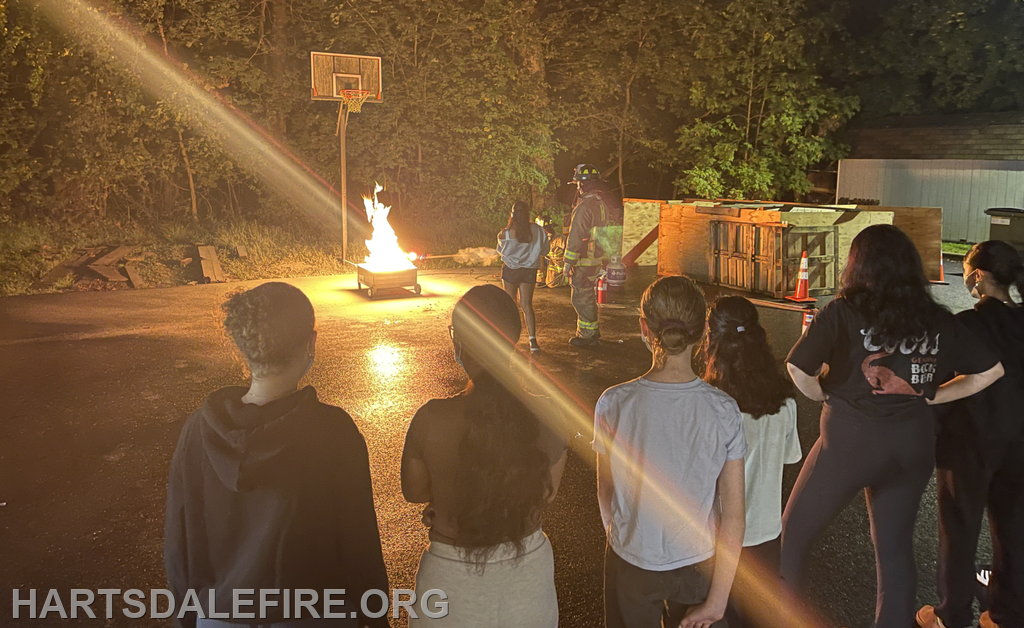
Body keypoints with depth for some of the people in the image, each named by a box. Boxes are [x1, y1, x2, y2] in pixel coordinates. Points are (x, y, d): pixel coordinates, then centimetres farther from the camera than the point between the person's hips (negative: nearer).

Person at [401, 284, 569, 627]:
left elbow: (414, 491, -5)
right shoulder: (549, 415, -18)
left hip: (454, 574, -2)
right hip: (528, 567, 2)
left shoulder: (432, 419, -24)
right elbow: (547, 493, -3)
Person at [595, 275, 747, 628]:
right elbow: (734, 515, -13)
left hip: (631, 562, 0)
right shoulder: (723, 410, -17)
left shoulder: (614, 404, -19)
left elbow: (605, 492, -4)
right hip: (699, 564, 1)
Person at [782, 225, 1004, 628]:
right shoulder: (937, 320, 3)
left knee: (793, 533, 13)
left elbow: (798, 370, -15)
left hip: (850, 439, -4)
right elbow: (990, 371, 10)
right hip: (913, 444, 5)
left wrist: (826, 395, 3)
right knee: (895, 545, 19)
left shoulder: (843, 313, -11)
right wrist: (930, 396, 10)